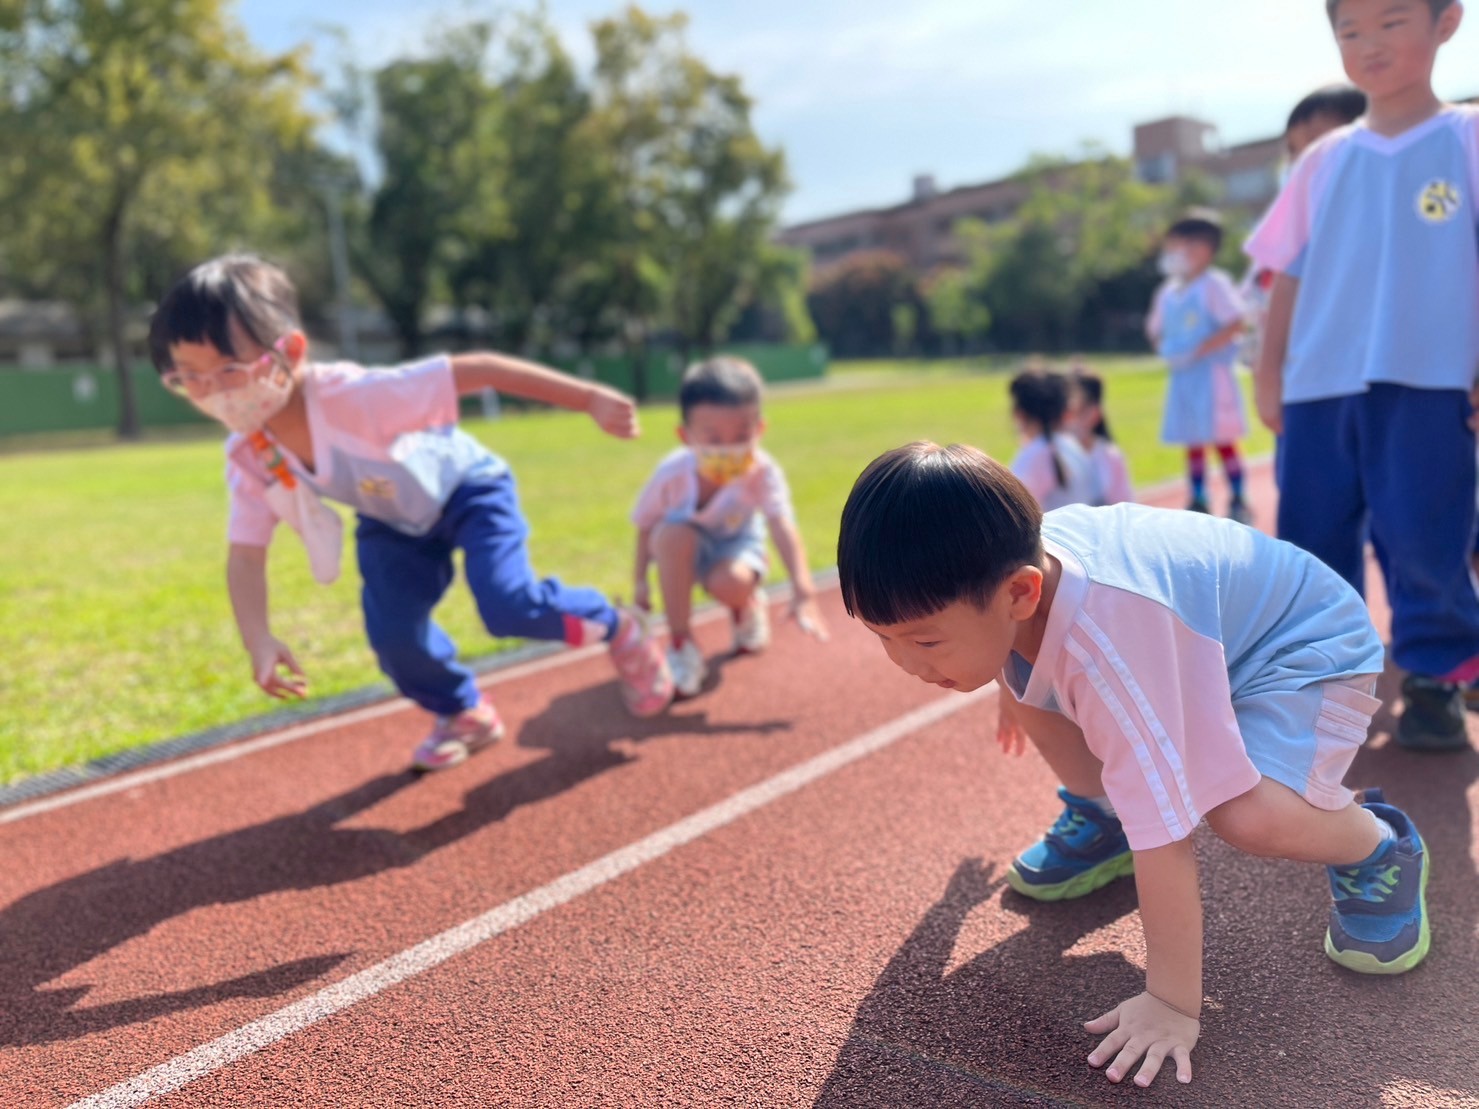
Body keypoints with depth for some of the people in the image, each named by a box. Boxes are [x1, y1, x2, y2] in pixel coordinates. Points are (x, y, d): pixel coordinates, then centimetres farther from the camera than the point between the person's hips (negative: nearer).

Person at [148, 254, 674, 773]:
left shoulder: (354, 396, -41)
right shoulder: (247, 456, -21)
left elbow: (478, 370, -41)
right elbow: (245, 556, -13)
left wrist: (588, 398, -41)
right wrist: (260, 644, -29)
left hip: (466, 487, -5)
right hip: (395, 523, 6)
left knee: (508, 605, -22)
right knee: (393, 636, -8)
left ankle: (614, 628, 9)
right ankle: (465, 714, 23)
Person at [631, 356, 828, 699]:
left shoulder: (763, 472, -31)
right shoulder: (671, 474, -28)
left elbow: (783, 526, -45)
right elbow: (645, 526, -12)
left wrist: (802, 588, -56)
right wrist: (641, 581, -12)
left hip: (736, 543, -1)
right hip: (686, 550, 1)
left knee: (730, 582, -36)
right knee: (671, 533, -35)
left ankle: (748, 607, 8)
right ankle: (681, 645, -21)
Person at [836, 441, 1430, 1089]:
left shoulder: (1102, 636, -44)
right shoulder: (994, 569, -19)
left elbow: (1161, 829, -40)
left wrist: (1172, 1003, -33)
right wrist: (1012, 682, 30)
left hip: (1307, 646, -7)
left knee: (1252, 816, -32)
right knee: (1022, 687, -4)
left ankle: (1379, 848, 1)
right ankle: (1102, 821, 17)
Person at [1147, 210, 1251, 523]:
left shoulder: (1214, 284, -9)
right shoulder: (1168, 291, 11)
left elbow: (1235, 323, -17)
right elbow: (1156, 329, 20)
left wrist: (1200, 350, -20)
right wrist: (1165, 349, 1)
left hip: (1211, 373, -6)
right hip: (1182, 377, 6)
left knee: (1222, 440, -3)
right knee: (1192, 443, 10)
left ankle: (1238, 501, 7)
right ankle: (1198, 502, 18)